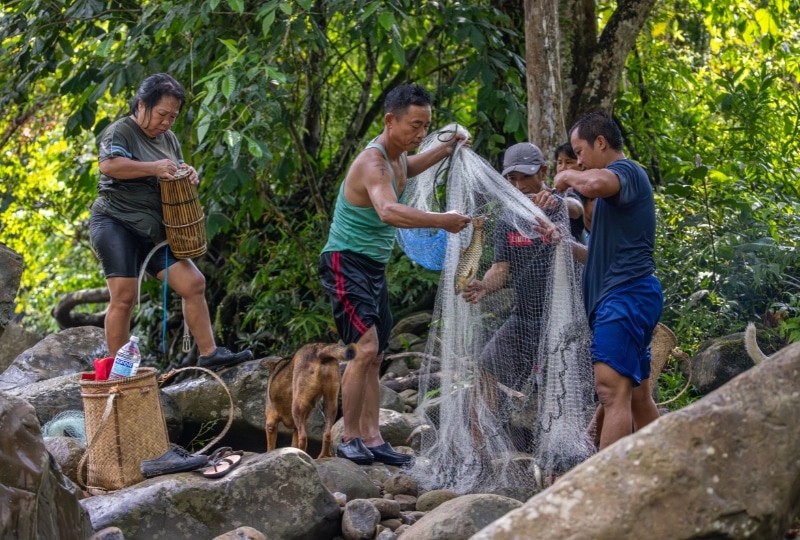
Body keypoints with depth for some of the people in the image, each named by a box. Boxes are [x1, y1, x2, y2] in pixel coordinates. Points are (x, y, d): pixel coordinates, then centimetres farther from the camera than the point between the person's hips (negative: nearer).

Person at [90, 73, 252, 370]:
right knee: (124, 296, -11)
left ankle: (209, 354, 7)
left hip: (153, 231, 8)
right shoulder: (120, 132, -8)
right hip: (116, 225, -8)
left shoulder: (168, 138, 18)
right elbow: (108, 165, -25)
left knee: (193, 284, 1)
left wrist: (189, 174, 1)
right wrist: (153, 168, -28)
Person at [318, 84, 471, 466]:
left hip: (375, 267, 10)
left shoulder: (398, 158, 7)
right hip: (346, 262, -10)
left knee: (375, 357, 9)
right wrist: (442, 221, -45)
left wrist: (444, 151, 22)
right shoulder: (373, 163, -23)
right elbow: (388, 211, -44)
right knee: (366, 347, -19)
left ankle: (372, 438, 12)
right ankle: (349, 439, -12)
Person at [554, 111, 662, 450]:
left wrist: (568, 177, -13)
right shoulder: (616, 179, 25)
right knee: (637, 396, 12)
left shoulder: (626, 171, -6)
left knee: (612, 390, -19)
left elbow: (596, 184, -33)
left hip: (625, 293, -11)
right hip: (631, 296, 11)